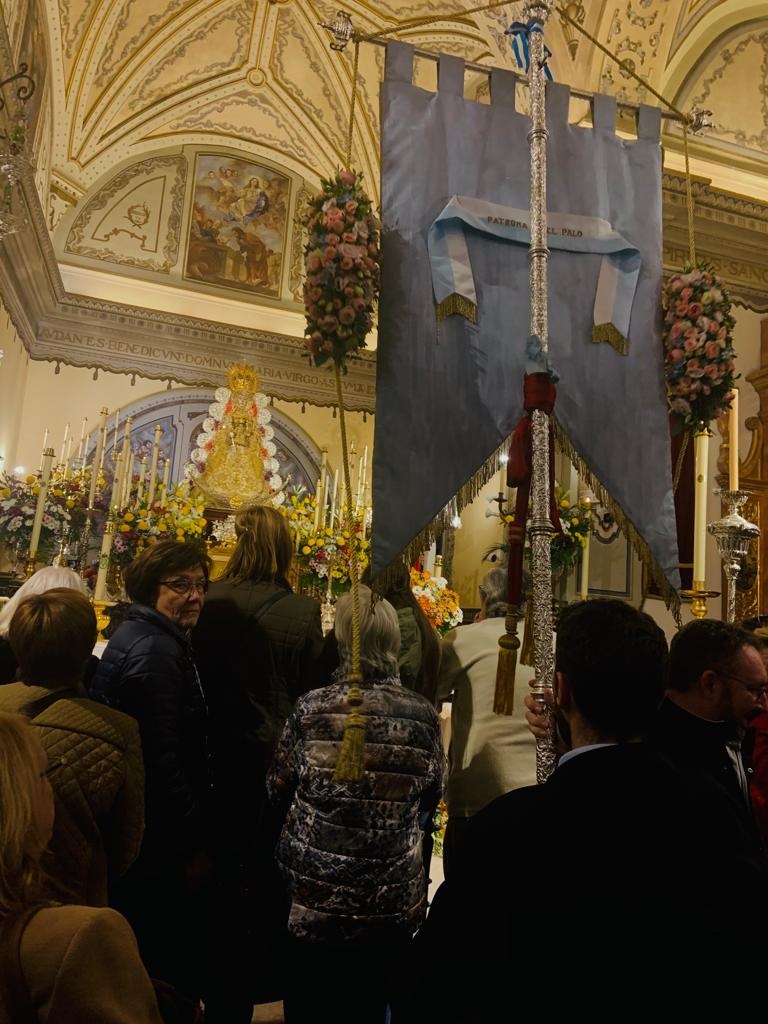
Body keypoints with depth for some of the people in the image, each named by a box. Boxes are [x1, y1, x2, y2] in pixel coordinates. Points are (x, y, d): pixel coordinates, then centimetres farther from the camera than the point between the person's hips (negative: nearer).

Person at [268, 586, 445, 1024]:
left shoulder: (313, 708, -17)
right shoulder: (423, 714, -13)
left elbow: (279, 787, -2)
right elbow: (431, 794, 3)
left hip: (316, 897, -1)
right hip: (394, 901, 2)